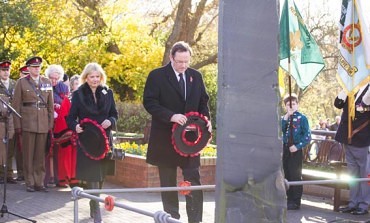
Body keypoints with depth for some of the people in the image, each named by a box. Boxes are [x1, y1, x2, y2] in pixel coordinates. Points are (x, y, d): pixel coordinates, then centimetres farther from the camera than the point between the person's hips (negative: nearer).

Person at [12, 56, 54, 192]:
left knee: (40, 154, 5)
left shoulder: (47, 82, 13)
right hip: (27, 123, -2)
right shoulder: (21, 82, 4)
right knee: (28, 154, 1)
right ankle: (29, 183, 8)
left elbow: (50, 104, 13)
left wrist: (51, 122, 6)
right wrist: (17, 124, -4)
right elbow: (16, 105, 1)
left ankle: (39, 182, 11)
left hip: (43, 123, 3)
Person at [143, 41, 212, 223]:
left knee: (193, 180, -1)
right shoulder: (157, 76, -5)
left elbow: (203, 102, 14)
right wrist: (171, 116, -24)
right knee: (168, 182, 7)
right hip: (165, 138, -3)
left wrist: (206, 119, -7)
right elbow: (149, 102, -11)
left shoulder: (196, 76, 8)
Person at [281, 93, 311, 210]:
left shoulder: (301, 118, -4)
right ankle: (289, 199, 20)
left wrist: (297, 146, -15)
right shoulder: (284, 118, 9)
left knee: (295, 176, -5)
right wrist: (286, 117, -16)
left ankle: (296, 202, 1)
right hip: (286, 149, 5)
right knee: (287, 175, 10)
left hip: (296, 150, -5)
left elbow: (307, 136, -8)